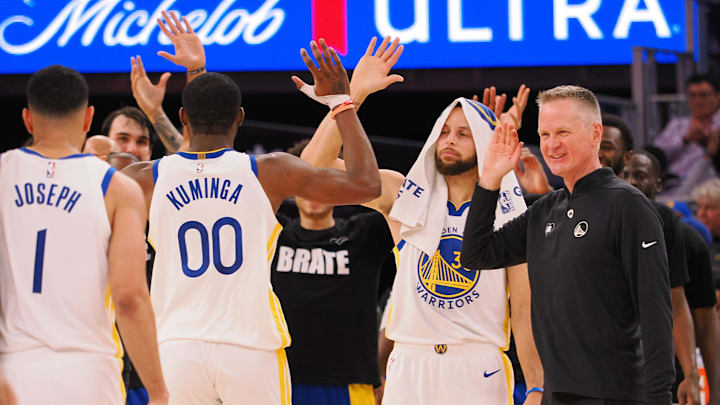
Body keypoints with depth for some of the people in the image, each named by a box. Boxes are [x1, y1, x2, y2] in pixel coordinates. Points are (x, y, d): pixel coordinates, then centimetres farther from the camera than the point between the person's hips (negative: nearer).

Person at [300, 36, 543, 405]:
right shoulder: (403, 197, 7)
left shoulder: (509, 213, 4)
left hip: (479, 373, -1)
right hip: (409, 366, 1)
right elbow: (315, 163, -1)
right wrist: (354, 93, -8)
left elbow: (525, 310, 2)